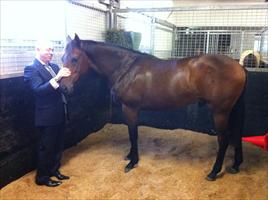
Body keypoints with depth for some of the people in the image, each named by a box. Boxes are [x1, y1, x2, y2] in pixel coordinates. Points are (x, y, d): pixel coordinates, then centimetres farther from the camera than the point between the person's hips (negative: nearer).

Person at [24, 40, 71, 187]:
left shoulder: (54, 66, 10)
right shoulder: (31, 69, -13)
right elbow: (39, 90, -25)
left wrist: (66, 77, -10)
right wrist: (57, 78, -32)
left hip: (59, 113, 8)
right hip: (47, 116, -7)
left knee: (58, 145, 18)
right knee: (46, 147, 6)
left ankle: (54, 170, 36)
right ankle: (42, 177, 22)